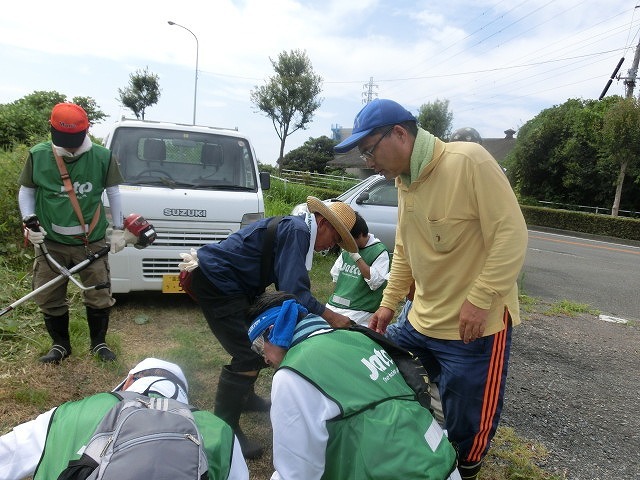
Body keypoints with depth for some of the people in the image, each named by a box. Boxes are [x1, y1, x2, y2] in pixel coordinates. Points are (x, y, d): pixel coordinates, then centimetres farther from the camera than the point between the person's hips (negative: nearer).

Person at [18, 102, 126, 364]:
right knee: (49, 299, 9)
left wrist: (118, 229, 2)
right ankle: (60, 345, 31)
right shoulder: (38, 155, -5)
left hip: (92, 242, -1)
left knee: (99, 297, 6)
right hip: (50, 242, 1)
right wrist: (28, 220, -9)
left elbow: (113, 192, 3)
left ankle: (99, 343, 27)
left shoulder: (102, 157, -7)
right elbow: (25, 191, 7)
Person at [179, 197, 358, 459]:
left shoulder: (296, 230, 12)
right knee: (248, 355, -11)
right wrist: (329, 315, -21)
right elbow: (293, 291, -26)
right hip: (215, 282, -11)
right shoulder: (297, 230, -18)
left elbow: (288, 286, 14)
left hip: (226, 282, 11)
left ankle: (244, 396, 39)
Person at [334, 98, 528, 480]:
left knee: (465, 428, 7)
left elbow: (512, 234, -19)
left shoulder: (468, 161, -18)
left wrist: (479, 299, -22)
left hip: (475, 325, -7)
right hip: (421, 321, 8)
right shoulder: (404, 180, 6)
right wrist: (389, 302, 12)